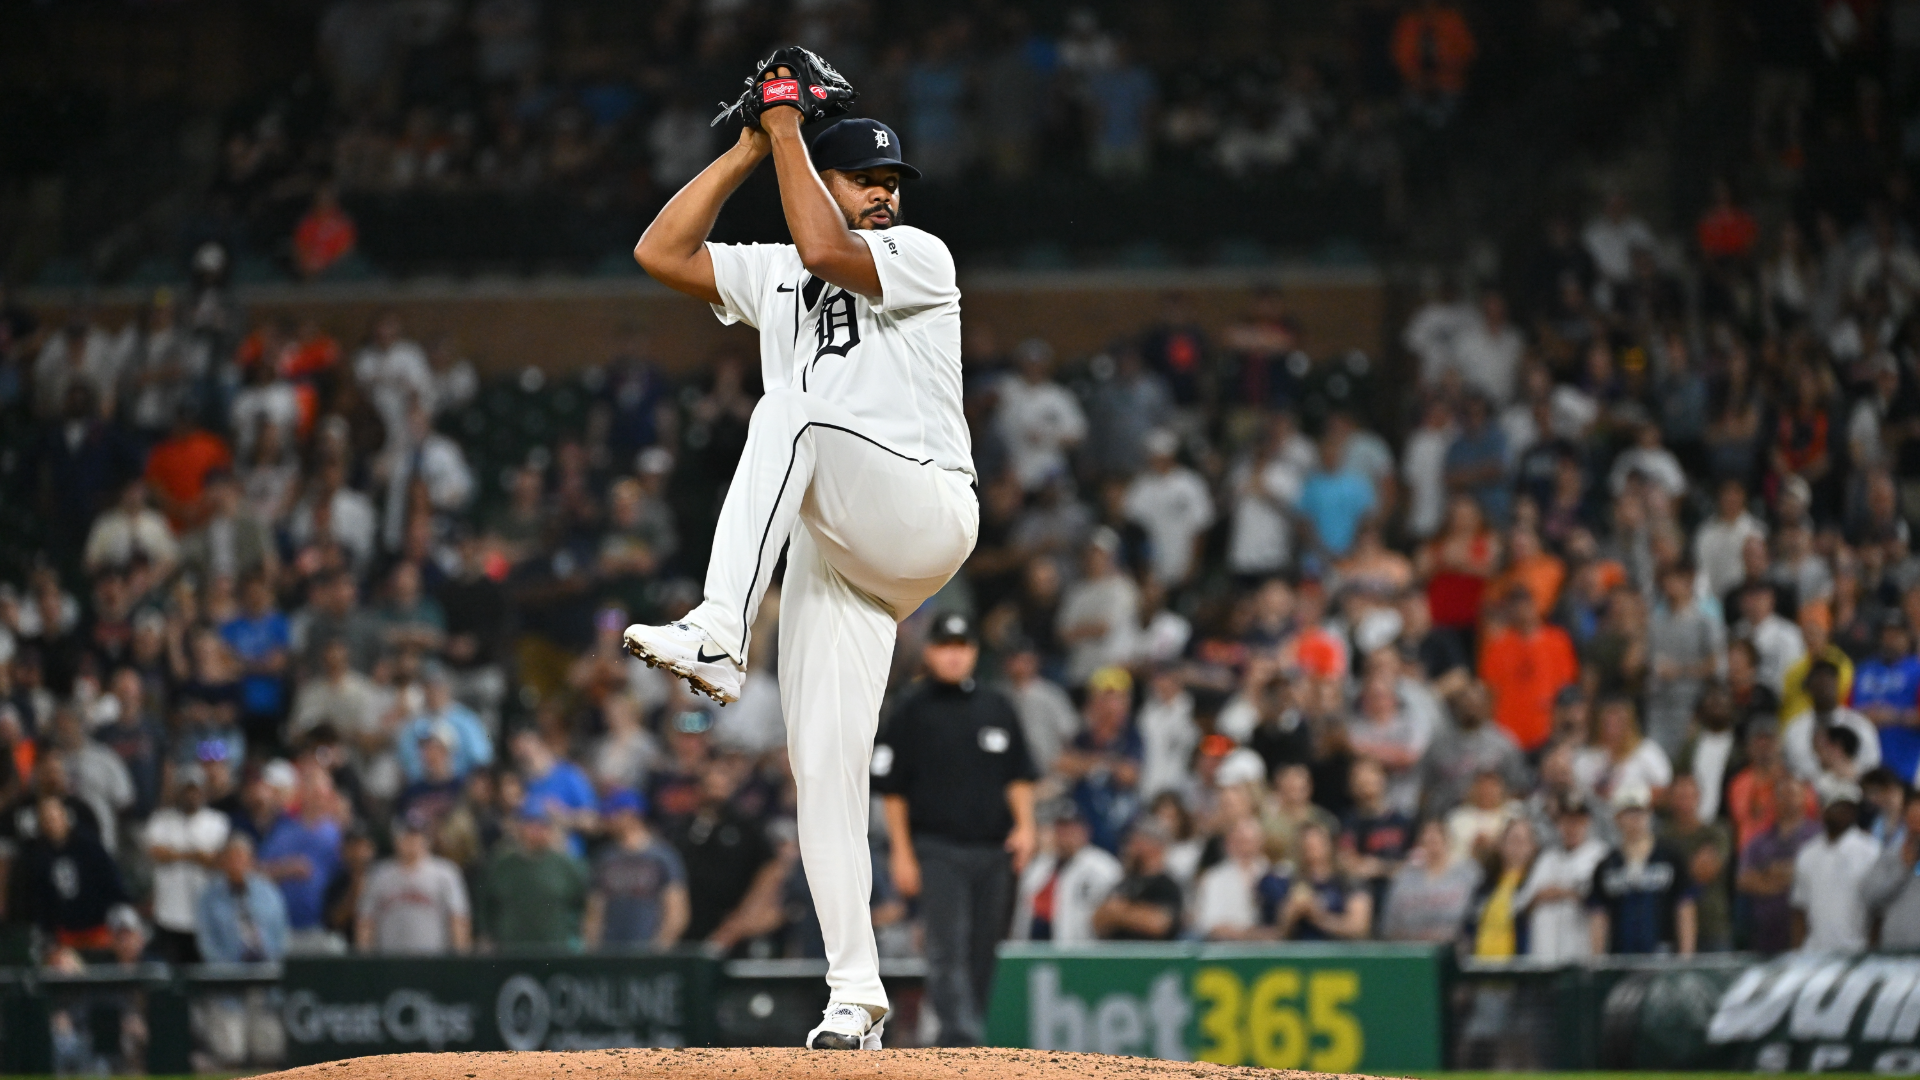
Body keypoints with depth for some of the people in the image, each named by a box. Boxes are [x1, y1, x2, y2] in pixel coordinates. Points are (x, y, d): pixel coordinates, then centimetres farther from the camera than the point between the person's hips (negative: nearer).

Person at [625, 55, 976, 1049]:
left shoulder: (920, 257, 2)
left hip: (925, 512, -6)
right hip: (833, 552, 6)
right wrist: (748, 150, 10)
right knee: (822, 772, -3)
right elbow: (658, 252, 11)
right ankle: (855, 993, -1)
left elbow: (823, 249, -16)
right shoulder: (772, 276, 20)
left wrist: (788, 128, -7)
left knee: (789, 416, -32)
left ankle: (718, 638, -45)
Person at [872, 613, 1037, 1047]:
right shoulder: (911, 714, 3)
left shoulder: (998, 709, 14)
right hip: (938, 851, -4)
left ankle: (955, 1043, 15)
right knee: (949, 949, -16)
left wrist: (1024, 824, 0)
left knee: (981, 954, 6)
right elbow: (892, 789, 2)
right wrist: (902, 854, -4)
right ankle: (965, 1042, -26)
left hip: (993, 849, 4)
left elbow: (1018, 775, 17)